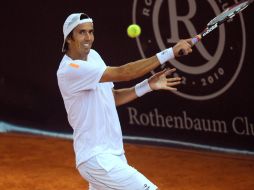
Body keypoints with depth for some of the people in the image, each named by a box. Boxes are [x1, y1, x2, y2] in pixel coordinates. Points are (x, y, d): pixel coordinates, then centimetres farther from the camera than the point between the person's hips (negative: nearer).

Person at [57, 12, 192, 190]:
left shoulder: (93, 56, 9)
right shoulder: (70, 70, -20)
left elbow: (112, 98, 16)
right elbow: (122, 73, -28)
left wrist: (148, 85, 1)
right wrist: (169, 52, -29)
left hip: (112, 154, 9)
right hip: (97, 159, -9)